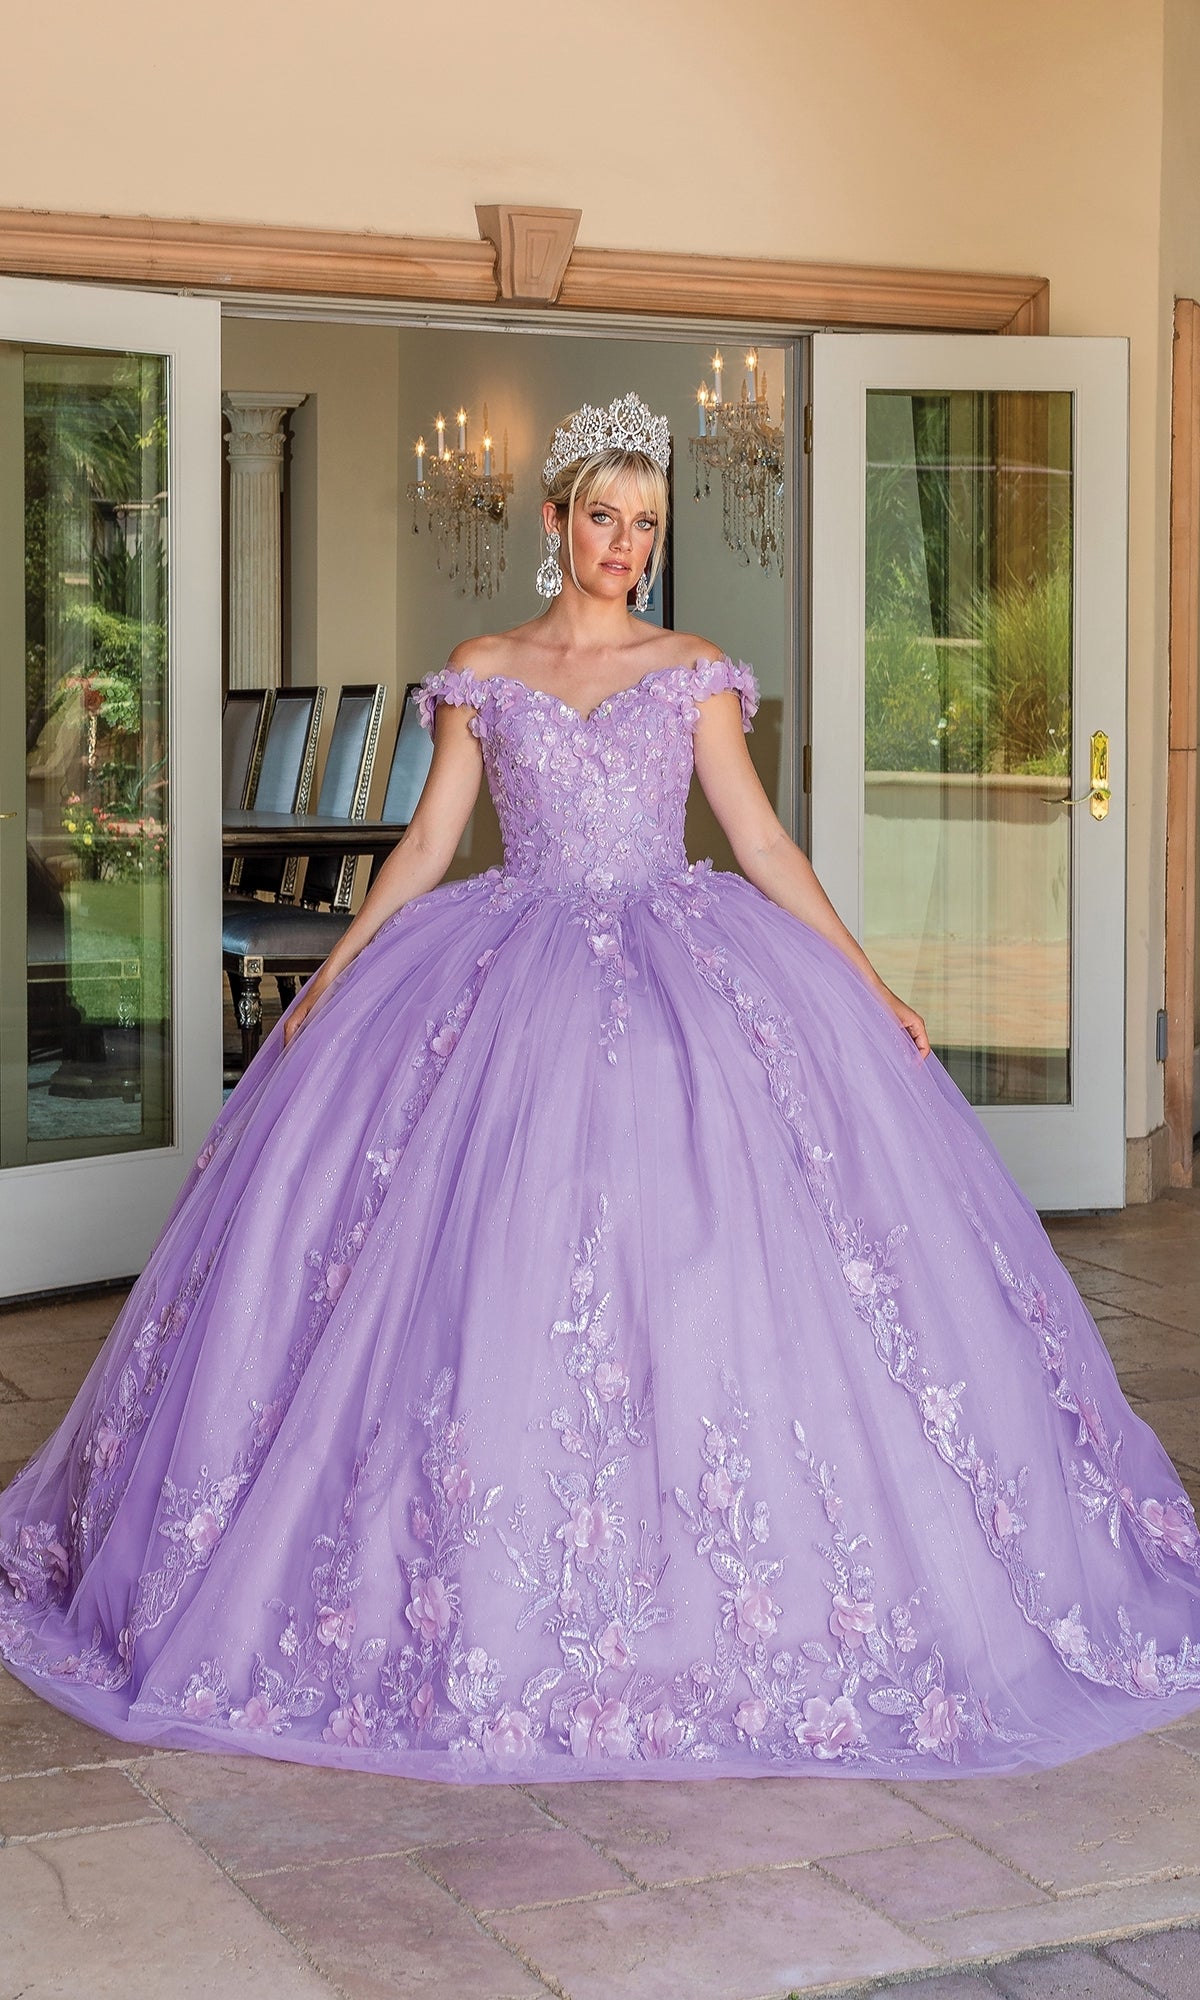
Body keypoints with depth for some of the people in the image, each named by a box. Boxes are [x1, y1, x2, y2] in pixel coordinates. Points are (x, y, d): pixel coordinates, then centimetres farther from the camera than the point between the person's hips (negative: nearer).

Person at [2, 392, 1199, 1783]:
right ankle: (483, 1594, 7)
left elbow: (761, 842, 6)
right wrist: (326, 983, 3)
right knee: (496, 1268, -7)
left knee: (702, 1249, -8)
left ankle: (700, 1586, 4)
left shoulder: (694, 674, 8)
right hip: (508, 982, 0)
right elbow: (425, 847, 9)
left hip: (683, 976, 0)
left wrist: (868, 986, 0)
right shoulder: (481, 673, 8)